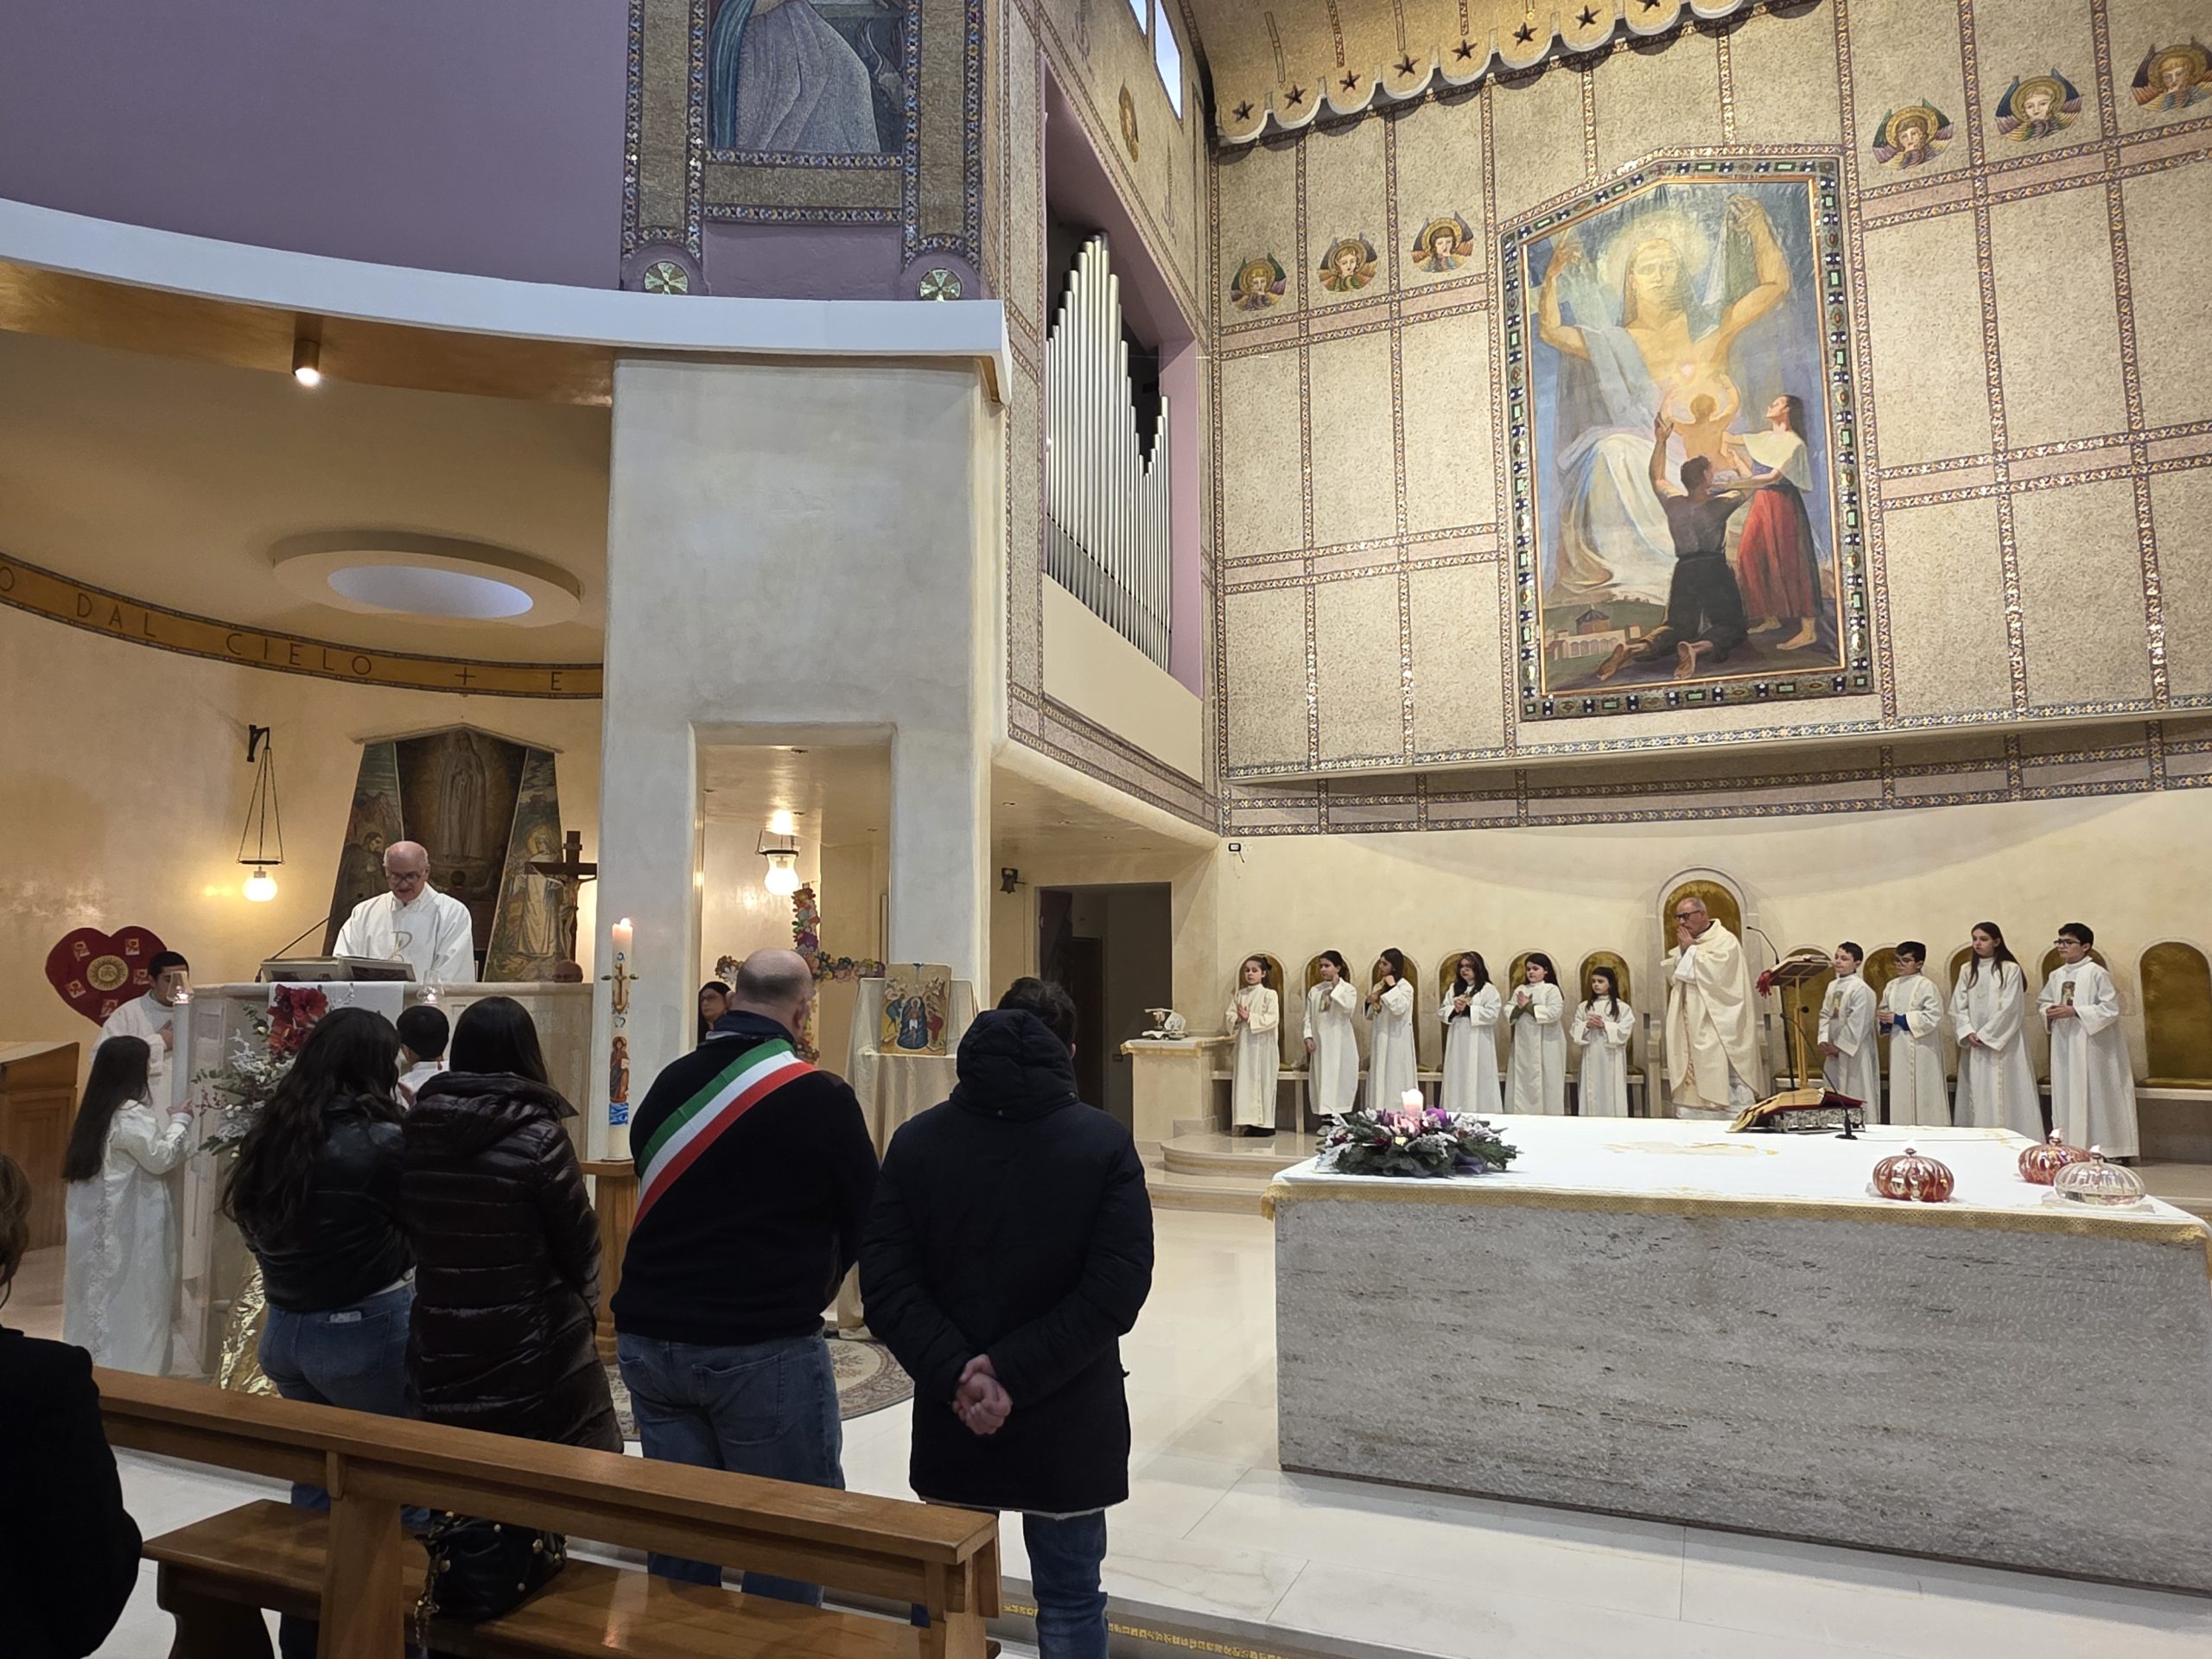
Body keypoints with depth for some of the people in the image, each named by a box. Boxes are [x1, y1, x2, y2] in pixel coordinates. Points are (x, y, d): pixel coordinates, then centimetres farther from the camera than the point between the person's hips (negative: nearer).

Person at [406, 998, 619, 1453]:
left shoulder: (416, 1133, -3)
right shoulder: (537, 1136, -17)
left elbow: (414, 1235, 9)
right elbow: (579, 1241, -9)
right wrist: (582, 1305, 10)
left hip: (440, 1347, 5)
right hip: (536, 1348, -5)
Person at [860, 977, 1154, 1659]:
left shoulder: (916, 1139, -2)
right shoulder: (1105, 1141, -8)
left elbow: (885, 1283, -9)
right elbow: (1117, 1290, -16)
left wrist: (954, 1375, -15)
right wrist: (1012, 1373, -16)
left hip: (950, 1419, 2)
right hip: (1066, 1422, -2)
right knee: (1069, 1602, 14)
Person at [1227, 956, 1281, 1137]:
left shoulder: (1269, 995, -3)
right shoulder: (1239, 995, 11)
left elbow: (1273, 1020, -13)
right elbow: (1230, 1017, 7)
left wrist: (1250, 1017, -16)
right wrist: (1238, 1019, -14)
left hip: (1263, 1045, -5)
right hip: (1244, 1044, 5)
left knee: (1263, 1082, -1)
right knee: (1244, 1083, 2)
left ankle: (1265, 1123, 4)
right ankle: (1249, 1122, 6)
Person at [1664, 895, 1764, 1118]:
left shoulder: (1725, 940, -6)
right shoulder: (1687, 944, 17)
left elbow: (1716, 974, -20)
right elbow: (1673, 976, 13)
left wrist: (1691, 950, -10)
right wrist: (1682, 952, -2)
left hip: (1718, 1031, -7)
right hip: (1691, 1030, 7)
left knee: (1725, 1086, -9)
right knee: (1692, 1084, 5)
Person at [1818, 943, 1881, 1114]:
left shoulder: (1860, 988, -14)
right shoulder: (1833, 985, 10)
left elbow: (1857, 1023, -17)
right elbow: (1825, 1014, 11)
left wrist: (1839, 1045, -13)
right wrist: (1824, 1040, -1)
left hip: (1853, 1052, -8)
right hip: (1834, 1051, 8)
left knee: (1855, 1094, -2)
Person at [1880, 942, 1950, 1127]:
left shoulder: (1926, 986, -8)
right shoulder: (1892, 986, 11)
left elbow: (1933, 1017, -16)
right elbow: (1884, 1011, 19)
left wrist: (1899, 1019, -16)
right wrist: (1885, 1021, -5)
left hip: (1921, 1050, -6)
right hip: (1898, 1049, 6)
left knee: (1922, 1096, -2)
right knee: (1900, 1097, 8)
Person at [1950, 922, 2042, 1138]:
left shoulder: (2010, 969, -4)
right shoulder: (1967, 971, 11)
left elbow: (2010, 1008, -10)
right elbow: (1958, 1007, 7)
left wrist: (1985, 1034, -12)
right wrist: (1968, 1032, -8)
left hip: (2003, 1042, -4)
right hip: (1974, 1044, 4)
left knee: (2003, 1093, -6)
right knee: (1977, 1094, 4)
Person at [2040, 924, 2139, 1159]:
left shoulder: (2096, 973, -9)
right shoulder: (2056, 976, 11)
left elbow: (2110, 1008, -13)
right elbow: (2042, 1002, 20)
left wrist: (2074, 1011, -19)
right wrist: (2049, 1011, -2)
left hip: (2091, 1045, -6)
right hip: (2064, 1045, 6)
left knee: (2093, 1094, -3)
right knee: (2066, 1094, 6)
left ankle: (2103, 1147, 4)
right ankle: (2070, 1146, 12)